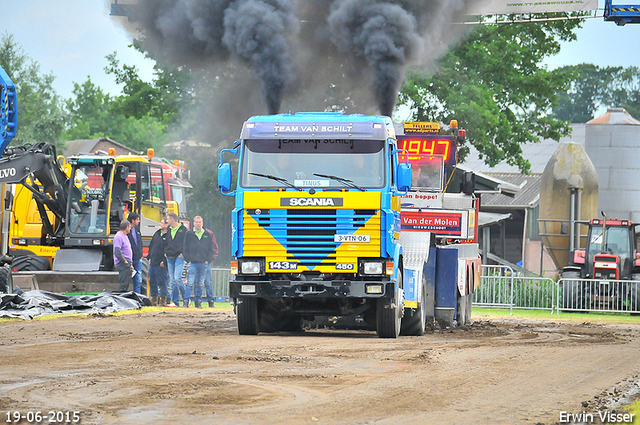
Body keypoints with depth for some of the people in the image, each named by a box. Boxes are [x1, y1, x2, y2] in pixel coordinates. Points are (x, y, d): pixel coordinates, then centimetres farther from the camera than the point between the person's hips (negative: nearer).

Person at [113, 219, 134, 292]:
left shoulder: (125, 236, 18)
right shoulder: (118, 237, -13)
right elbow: (117, 253, -21)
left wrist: (130, 264, 19)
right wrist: (125, 261, -16)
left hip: (127, 265, 10)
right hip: (122, 264, -10)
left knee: (127, 284, 11)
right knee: (123, 284, -11)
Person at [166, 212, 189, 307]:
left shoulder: (183, 229, -2)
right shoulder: (169, 230, 16)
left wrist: (183, 253, -11)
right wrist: (166, 252, 11)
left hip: (179, 257, -7)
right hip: (170, 258, 7)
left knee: (177, 278, -18)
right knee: (172, 280, 3)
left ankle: (186, 298, -7)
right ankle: (175, 301, 6)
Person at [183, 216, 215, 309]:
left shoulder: (207, 235, 11)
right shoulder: (189, 234, 6)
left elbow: (211, 249, 12)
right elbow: (185, 249, 6)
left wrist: (208, 260, 1)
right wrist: (188, 260, -4)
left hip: (204, 263, 2)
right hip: (192, 263, -2)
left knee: (200, 284, 5)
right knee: (190, 283, -10)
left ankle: (198, 302, 11)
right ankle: (186, 301, -10)